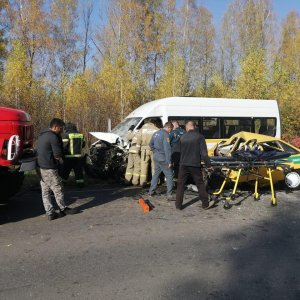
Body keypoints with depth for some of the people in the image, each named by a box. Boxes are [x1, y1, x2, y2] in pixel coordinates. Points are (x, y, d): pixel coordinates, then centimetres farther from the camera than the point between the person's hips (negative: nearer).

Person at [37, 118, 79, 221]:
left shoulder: (42, 135, 15)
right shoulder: (53, 137, -16)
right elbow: (58, 154, -18)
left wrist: (58, 158, 9)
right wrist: (60, 160, 4)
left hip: (41, 167, 10)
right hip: (50, 168, -10)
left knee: (45, 191, 9)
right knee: (58, 189, 4)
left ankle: (50, 212, 14)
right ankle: (63, 209, 16)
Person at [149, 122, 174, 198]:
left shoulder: (156, 133, 10)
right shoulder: (165, 134, -16)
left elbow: (151, 144, 21)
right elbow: (167, 149, -20)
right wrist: (169, 161, -19)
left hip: (156, 157, 8)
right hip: (163, 159, -8)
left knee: (156, 174, 18)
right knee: (169, 175, 0)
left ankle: (151, 191, 22)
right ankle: (169, 194, -3)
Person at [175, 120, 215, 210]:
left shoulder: (183, 137, 4)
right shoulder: (199, 136, -6)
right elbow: (203, 153, -10)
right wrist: (208, 165, -4)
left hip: (183, 165, 2)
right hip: (195, 165, -2)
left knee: (180, 184, 9)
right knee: (200, 184, 9)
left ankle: (178, 204, 12)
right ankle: (205, 204, 16)